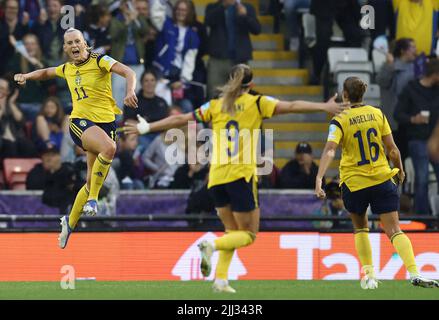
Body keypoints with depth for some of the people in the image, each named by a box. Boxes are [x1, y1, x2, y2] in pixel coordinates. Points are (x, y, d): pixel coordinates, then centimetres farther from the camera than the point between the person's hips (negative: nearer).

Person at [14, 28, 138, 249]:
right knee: (109, 148, -35)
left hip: (106, 122, 0)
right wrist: (27, 76, 20)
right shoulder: (68, 69, 13)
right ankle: (92, 198, -26)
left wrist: (130, 92, -34)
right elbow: (47, 72, 36)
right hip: (80, 122, 0)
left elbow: (128, 72, -15)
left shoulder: (100, 61, -1)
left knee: (92, 182, 3)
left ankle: (70, 222, 24)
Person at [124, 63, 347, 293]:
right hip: (241, 175, -4)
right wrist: (324, 107, -8)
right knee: (248, 234, 4)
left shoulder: (215, 106, 12)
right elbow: (291, 106, -6)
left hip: (216, 177, 4)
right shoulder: (256, 103, 3)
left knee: (232, 231, 17)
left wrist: (146, 128, 22)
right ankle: (212, 246, -24)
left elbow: (180, 120, 13)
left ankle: (220, 280, 1)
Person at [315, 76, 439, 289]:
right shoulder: (377, 114, 1)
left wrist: (319, 178, -29)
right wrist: (400, 171, 20)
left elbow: (330, 150, -21)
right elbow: (392, 149, 3)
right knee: (393, 230, -3)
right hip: (382, 179, 1)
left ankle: (369, 275, 13)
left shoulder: (340, 120, -7)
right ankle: (414, 274, -20)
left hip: (353, 183, -1)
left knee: (360, 227, 21)